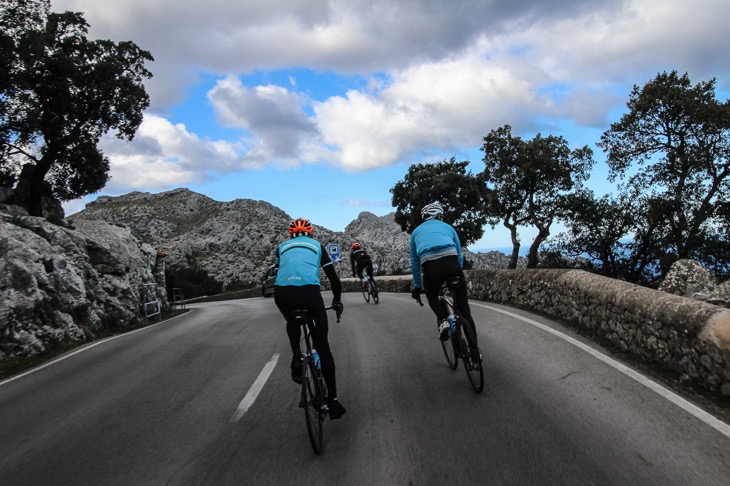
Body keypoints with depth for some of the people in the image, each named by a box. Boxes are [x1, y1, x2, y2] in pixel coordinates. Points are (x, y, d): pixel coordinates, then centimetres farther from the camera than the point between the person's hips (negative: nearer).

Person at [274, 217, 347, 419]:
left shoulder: (282, 247, 30)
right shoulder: (316, 245, 28)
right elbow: (332, 276, 29)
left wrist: (285, 304, 48)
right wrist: (337, 300, 44)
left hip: (281, 292, 2)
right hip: (309, 291, -1)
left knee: (292, 321, 38)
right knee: (323, 347, 10)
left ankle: (296, 358, 19)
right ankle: (333, 400, 13)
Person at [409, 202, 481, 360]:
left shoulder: (416, 231, 30)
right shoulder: (448, 227, 29)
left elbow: (415, 264, 32)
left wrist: (417, 286, 41)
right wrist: (458, 273, 43)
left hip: (430, 266, 0)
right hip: (451, 263, 0)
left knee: (432, 296, 31)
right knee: (464, 308, 13)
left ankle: (443, 320, 1)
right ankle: (475, 351, 15)